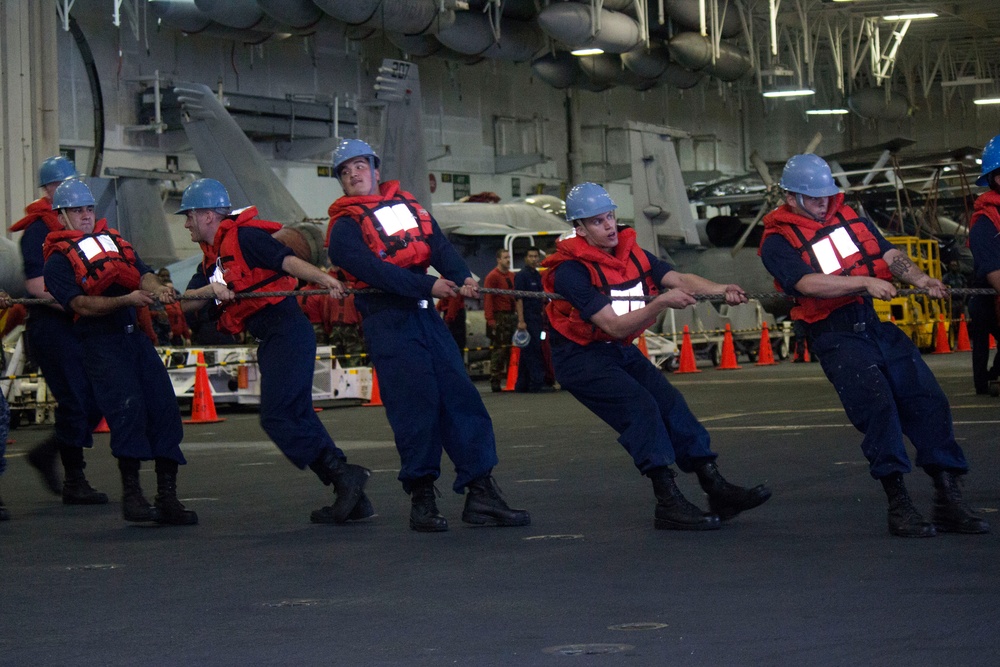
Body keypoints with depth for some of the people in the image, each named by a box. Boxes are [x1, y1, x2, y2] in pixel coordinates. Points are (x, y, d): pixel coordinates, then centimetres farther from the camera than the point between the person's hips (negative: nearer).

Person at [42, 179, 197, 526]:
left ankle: (167, 497, 1)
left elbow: (143, 273, 9)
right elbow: (82, 305, -11)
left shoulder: (114, 240, 21)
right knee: (128, 408, -19)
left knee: (164, 408, -3)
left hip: (137, 336, 5)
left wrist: (156, 288, -15)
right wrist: (127, 300, -23)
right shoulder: (58, 260, 2)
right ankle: (131, 494, -11)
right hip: (101, 344, -5)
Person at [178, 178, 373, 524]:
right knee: (299, 418, 7)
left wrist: (323, 278, -36)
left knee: (276, 416, -15)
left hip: (288, 331, -10)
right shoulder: (212, 258, 20)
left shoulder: (244, 237, -7)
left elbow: (288, 260, -20)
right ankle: (352, 500, 7)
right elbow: (187, 301, 10)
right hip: (271, 340, 10)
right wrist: (213, 289, -11)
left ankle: (343, 474, -18)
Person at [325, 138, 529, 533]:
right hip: (387, 321, -5)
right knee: (416, 404, -9)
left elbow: (439, 246, 4)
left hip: (426, 315, 5)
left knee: (461, 398, 0)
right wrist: (427, 286, -22)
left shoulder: (407, 206, 19)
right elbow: (373, 270, -13)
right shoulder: (344, 226, 3)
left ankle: (481, 495, 1)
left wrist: (462, 279, -15)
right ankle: (421, 499, 1)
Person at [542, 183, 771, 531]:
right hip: (580, 358, -7)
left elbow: (679, 279, -10)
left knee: (670, 403, -5)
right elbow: (615, 325, -27)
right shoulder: (570, 271, -22)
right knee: (640, 406, -23)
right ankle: (668, 504, -24)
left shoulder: (631, 253, 1)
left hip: (622, 352, 7)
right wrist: (661, 302, -36)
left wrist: (719, 289, -29)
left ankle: (716, 489, -2)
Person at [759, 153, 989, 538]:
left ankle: (949, 501, -2)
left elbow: (889, 254, 8)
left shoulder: (847, 217, 15)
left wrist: (922, 281, -11)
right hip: (835, 336, -5)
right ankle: (898, 505, -14)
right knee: (877, 406, -22)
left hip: (879, 324, 6)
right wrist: (866, 283, -25)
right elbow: (808, 283, -18)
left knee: (928, 401, -6)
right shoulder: (778, 242, -2)